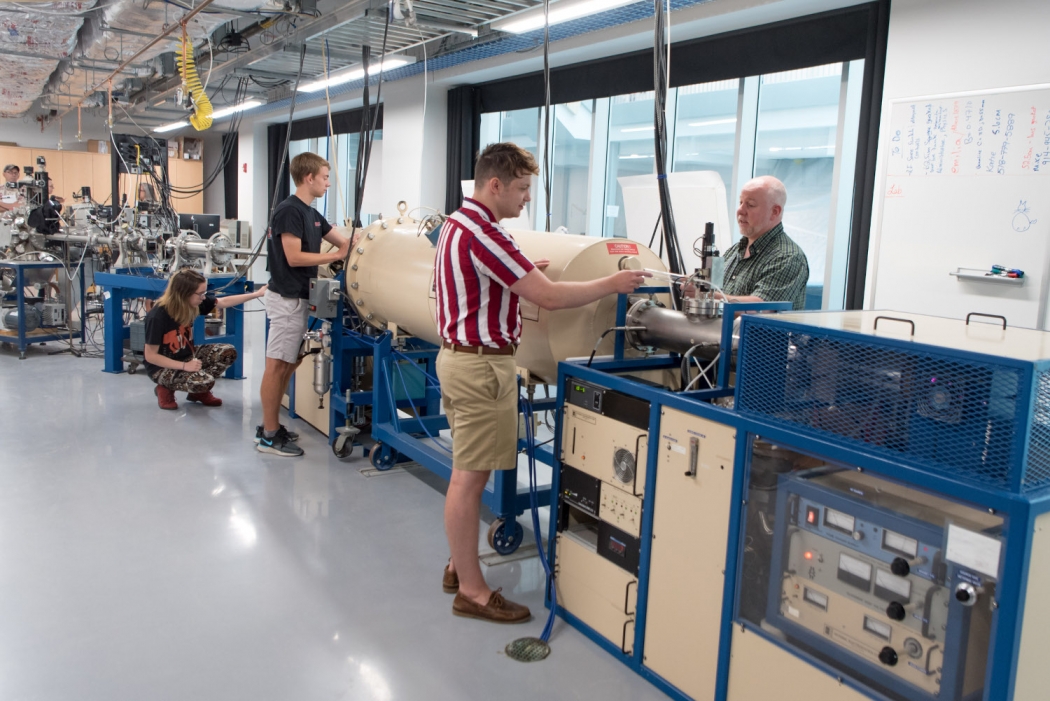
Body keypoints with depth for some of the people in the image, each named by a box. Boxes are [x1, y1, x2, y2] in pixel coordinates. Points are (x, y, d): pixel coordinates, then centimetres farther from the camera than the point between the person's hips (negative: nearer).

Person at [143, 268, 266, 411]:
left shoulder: (191, 305, -11)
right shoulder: (157, 317, -29)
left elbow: (224, 302, 3)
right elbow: (150, 356, -22)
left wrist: (256, 294, 1)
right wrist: (184, 366, -27)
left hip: (187, 355, 7)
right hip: (162, 367, -7)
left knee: (228, 352, -10)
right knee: (204, 381, -32)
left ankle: (199, 391, 9)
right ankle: (166, 389, 0)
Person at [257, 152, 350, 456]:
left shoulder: (312, 214, 14)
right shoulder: (289, 210, -14)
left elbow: (343, 242, 18)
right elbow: (294, 257, -20)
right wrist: (336, 256, -15)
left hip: (299, 298, 10)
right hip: (287, 298, -10)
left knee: (289, 363, 13)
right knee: (277, 366, -4)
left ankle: (270, 426, 22)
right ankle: (269, 436, 2)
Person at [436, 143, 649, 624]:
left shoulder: (457, 223, 12)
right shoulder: (482, 234, -21)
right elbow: (550, 298, -23)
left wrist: (523, 274, 16)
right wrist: (612, 284, -11)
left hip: (459, 355, 11)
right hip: (481, 364, -11)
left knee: (467, 471, 17)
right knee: (469, 477, -3)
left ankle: (459, 565, 29)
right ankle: (471, 591, 6)